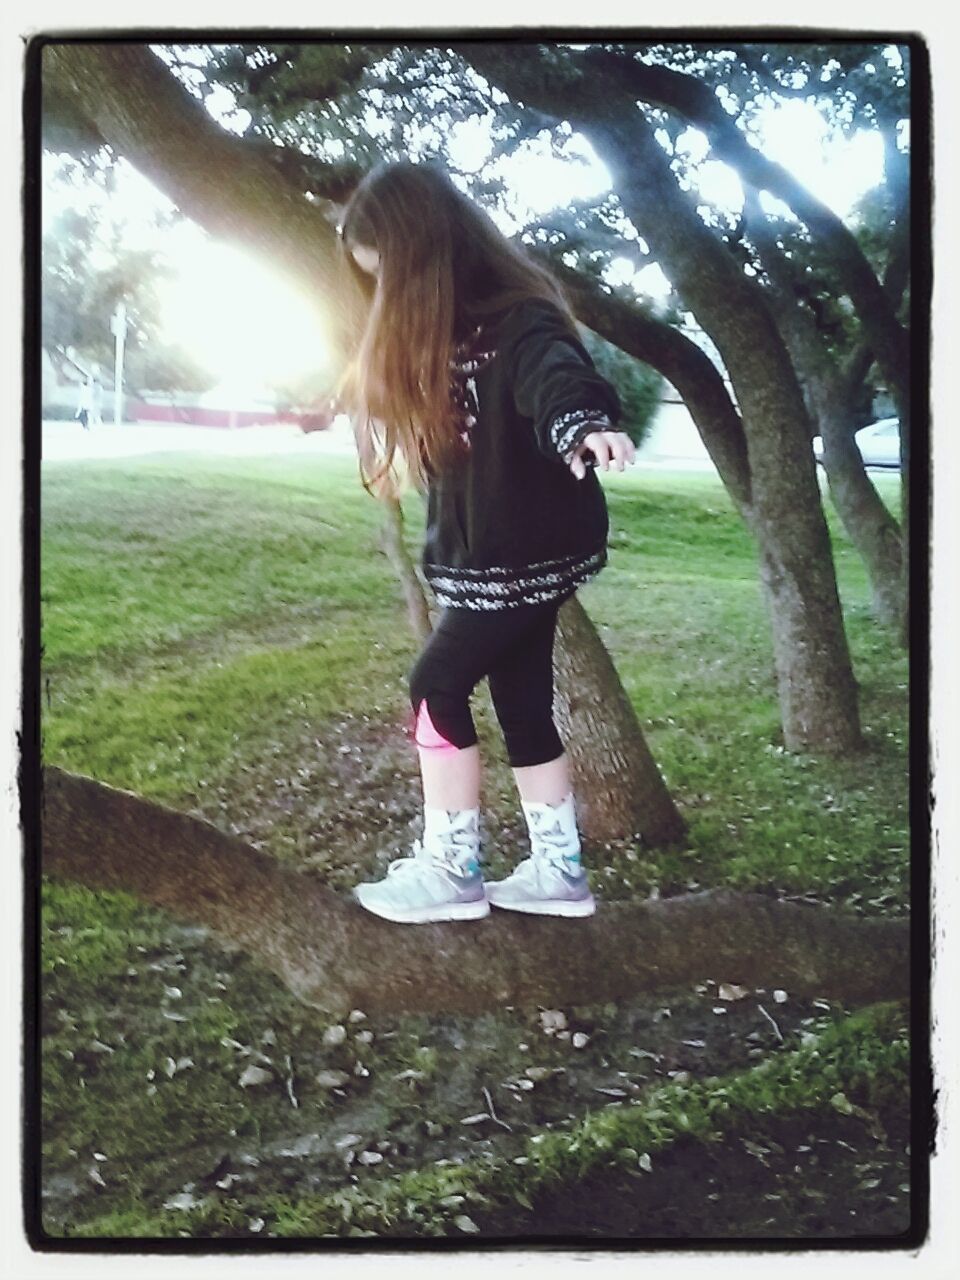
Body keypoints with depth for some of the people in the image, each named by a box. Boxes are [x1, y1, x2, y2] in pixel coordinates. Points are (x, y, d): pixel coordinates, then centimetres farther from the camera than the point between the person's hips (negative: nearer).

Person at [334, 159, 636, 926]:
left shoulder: (516, 322, -19)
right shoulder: (449, 333, 10)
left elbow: (557, 376, -40)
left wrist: (586, 424, -60)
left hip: (527, 557, -9)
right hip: (492, 557, 9)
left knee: (437, 687, -5)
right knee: (523, 701, 12)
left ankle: (452, 869, 5)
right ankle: (559, 869, 21)